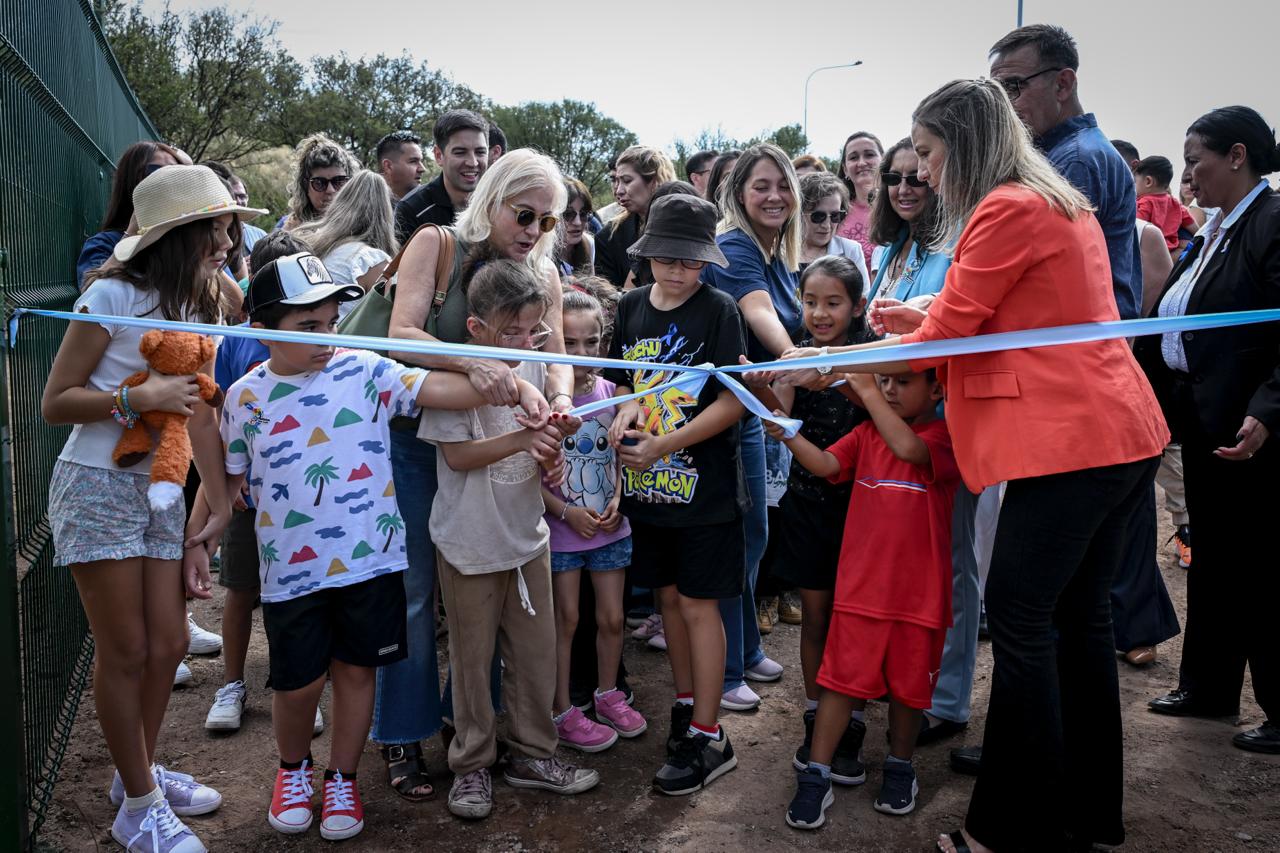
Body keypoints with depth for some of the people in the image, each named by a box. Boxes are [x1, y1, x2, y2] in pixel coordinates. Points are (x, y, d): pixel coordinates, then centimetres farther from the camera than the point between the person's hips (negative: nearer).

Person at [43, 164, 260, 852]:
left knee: (168, 644, 8)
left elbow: (201, 415, 6)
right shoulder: (114, 296, -12)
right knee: (125, 651, -1)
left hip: (160, 493, 6)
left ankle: (140, 772, 31)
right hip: (97, 486, -6)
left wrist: (223, 505, 2)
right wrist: (138, 397, -23)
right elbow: (55, 402, -11)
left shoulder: (196, 307, 8)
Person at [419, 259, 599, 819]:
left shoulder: (533, 367, 1)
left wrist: (550, 461, -6)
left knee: (537, 650, 13)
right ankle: (471, 764, 26)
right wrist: (520, 440, -31)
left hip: (527, 535, 6)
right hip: (470, 543, -5)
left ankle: (532, 754, 30)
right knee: (473, 657, 9)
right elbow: (457, 455, -20)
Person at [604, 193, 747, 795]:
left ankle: (709, 737, 9)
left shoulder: (718, 310, -10)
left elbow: (733, 402, -14)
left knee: (698, 604, -1)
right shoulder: (631, 307, 6)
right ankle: (686, 704, 31)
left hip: (704, 484, -5)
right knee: (668, 597, 14)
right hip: (646, 482, 5)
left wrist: (663, 445, -19)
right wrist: (624, 414, -7)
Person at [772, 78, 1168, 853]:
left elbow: (939, 342, -9)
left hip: (1068, 440, -10)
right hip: (1122, 434, 10)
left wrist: (825, 364, -1)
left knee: (1019, 621, -5)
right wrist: (929, 319, 15)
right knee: (1080, 614, 14)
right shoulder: (1062, 203, 18)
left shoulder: (1006, 211, -11)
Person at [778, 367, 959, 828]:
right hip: (859, 584, 3)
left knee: (907, 684, 13)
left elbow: (908, 448, -29)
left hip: (918, 591, -2)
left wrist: (866, 391, -28)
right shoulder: (866, 433, 8)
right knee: (840, 678, 3)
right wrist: (788, 434, -23)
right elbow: (825, 464, -6)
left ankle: (900, 767, 33)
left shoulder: (944, 438, -7)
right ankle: (816, 776, 9)